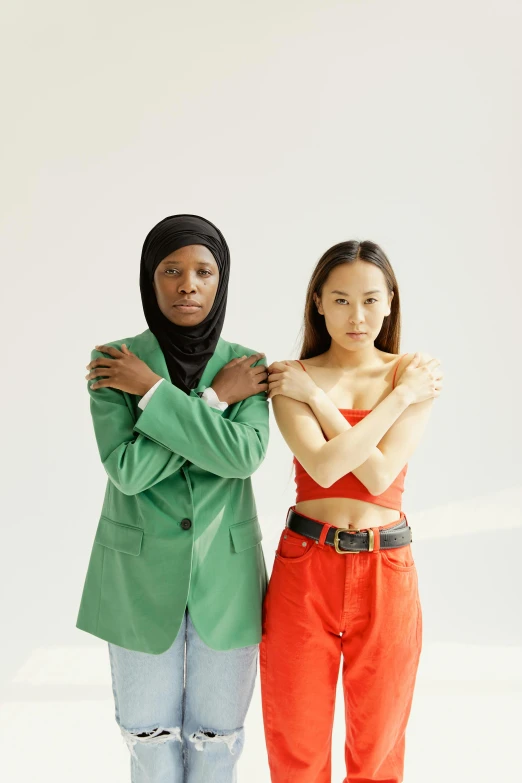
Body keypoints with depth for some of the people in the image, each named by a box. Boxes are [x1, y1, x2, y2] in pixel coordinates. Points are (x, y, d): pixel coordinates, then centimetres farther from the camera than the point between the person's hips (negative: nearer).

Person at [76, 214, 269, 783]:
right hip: (141, 574, -1)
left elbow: (245, 456, -20)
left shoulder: (248, 366, -4)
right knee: (150, 735, 13)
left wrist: (154, 391, -21)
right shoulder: (113, 363, -8)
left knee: (217, 735, 14)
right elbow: (127, 469, -18)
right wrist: (215, 399, -17)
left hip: (226, 574, 1)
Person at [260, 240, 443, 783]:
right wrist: (400, 397, -12)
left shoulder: (415, 373, -1)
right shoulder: (292, 378, -1)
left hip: (387, 571, 0)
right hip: (305, 566, 0)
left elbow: (381, 474, -14)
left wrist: (315, 397, -11)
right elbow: (324, 467, -17)